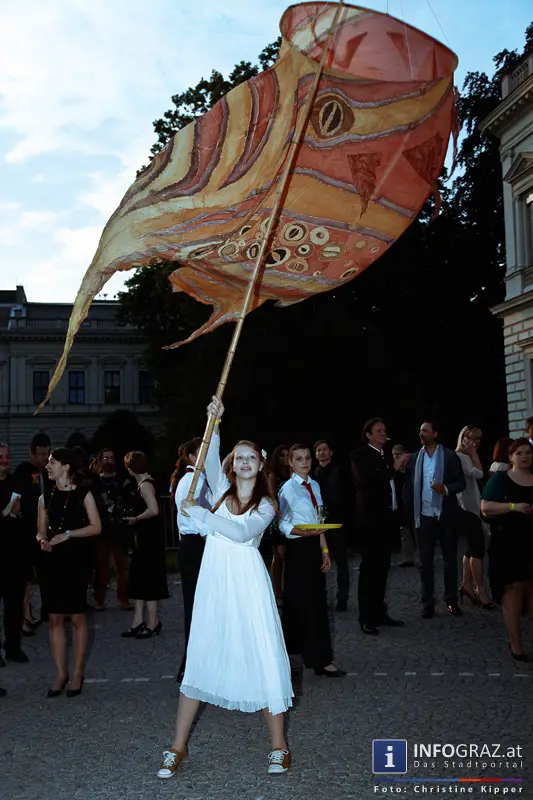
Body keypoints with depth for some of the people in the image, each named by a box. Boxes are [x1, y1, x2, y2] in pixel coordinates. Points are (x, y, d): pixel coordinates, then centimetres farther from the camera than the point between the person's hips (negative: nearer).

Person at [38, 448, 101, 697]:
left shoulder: (82, 494, -2)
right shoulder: (45, 497, 9)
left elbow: (96, 527, -4)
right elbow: (41, 531, 12)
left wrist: (68, 534, -15)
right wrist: (43, 541, -10)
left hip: (76, 560, -4)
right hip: (52, 561, 4)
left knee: (77, 617, 3)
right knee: (55, 618, 4)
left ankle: (77, 673, 13)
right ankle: (60, 674, 13)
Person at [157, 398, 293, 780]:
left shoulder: (266, 504, 1)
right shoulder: (222, 488, 9)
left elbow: (241, 532, -16)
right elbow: (210, 459, -8)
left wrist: (199, 513, -18)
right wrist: (215, 422, -19)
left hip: (247, 582, -2)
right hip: (214, 580, 2)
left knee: (262, 656, -2)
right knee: (202, 655, 6)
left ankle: (279, 746, 10)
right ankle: (178, 746, 14)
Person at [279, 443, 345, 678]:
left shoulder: (314, 485, 10)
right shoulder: (288, 489, -9)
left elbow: (319, 522, 13)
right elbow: (283, 525, -11)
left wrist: (324, 550, 11)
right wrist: (302, 532, -27)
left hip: (314, 547, 7)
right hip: (297, 549, -7)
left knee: (318, 602, 9)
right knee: (302, 603, -2)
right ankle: (320, 660, 4)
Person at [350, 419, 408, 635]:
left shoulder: (385, 456, 17)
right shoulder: (359, 455, -6)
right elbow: (368, 481, -22)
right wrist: (393, 467, -21)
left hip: (386, 517, 7)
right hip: (371, 518, -7)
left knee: (382, 566, 10)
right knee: (369, 567, -7)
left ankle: (379, 612, 16)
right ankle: (366, 618, -4)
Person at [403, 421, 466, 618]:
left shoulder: (450, 455, -2)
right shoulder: (415, 458, 6)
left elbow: (462, 482, -3)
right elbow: (409, 485, 6)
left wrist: (446, 489, -20)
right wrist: (409, 510, -4)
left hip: (446, 515, -2)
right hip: (424, 516, 2)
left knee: (450, 559, 6)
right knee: (425, 561, 5)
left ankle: (451, 601, 15)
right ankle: (428, 603, 12)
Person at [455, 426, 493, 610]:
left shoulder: (466, 457, 18)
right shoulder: (460, 456, -12)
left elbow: (477, 475, 16)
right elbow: (478, 473, -23)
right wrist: (474, 453, -15)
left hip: (471, 506, 11)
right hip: (467, 507, -11)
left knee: (473, 547, 10)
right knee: (478, 547, -11)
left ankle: (466, 585, 14)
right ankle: (480, 590, -7)